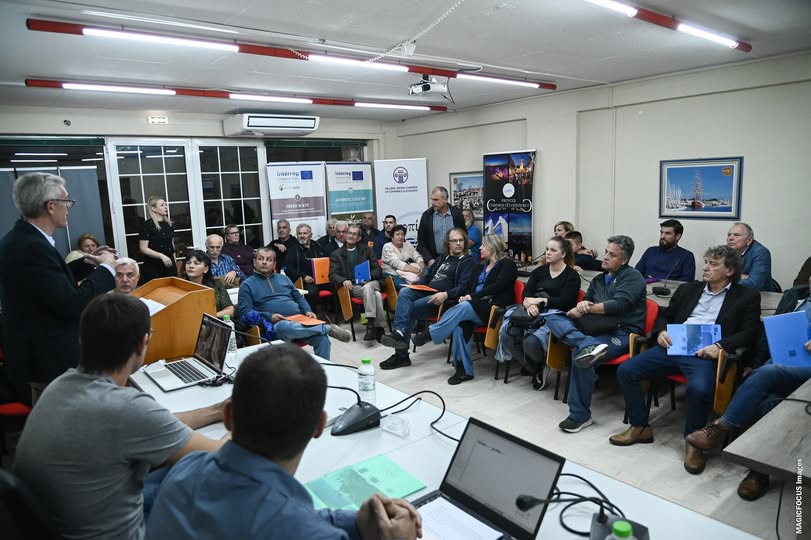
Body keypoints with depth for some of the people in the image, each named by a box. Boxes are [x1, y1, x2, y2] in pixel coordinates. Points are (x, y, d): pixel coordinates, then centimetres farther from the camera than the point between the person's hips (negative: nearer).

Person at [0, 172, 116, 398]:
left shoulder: (20, 239, 5)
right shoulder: (32, 247, -26)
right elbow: (72, 304, -28)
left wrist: (85, 261, 13)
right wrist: (106, 268, -16)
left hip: (39, 353, 10)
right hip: (49, 359, -10)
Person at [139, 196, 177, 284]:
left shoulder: (169, 224, 10)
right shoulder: (147, 225, -8)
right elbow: (143, 249, -12)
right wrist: (161, 256, -21)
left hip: (169, 265, 5)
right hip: (153, 267, -5)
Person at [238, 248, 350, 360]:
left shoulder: (283, 278, 24)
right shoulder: (247, 285, 10)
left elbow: (299, 297, 25)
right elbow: (245, 313, 0)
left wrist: (307, 311, 3)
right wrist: (268, 317, -15)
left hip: (300, 320, 4)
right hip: (276, 325, -3)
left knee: (322, 339, -27)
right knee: (284, 327, -41)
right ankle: (329, 328, -26)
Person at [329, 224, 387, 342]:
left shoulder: (367, 250, 18)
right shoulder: (336, 254, 15)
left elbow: (378, 270, 12)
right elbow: (333, 274, 4)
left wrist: (369, 277, -12)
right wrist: (344, 281, -19)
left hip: (371, 282, 1)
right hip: (353, 287, -1)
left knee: (367, 287, -38)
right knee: (376, 295, -34)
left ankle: (371, 325, -40)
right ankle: (379, 327, -35)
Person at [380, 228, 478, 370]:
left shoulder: (468, 262, 8)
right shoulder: (442, 259, 29)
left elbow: (464, 287, -6)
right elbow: (427, 277, 30)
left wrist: (446, 294, -25)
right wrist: (414, 285, 7)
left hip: (444, 299, -6)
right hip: (426, 293, 6)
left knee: (407, 309, -25)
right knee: (404, 292, -27)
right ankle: (400, 332, -37)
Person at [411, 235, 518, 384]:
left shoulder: (507, 264, 2)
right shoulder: (484, 265, 25)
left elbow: (497, 286, -11)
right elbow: (475, 286, 18)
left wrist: (472, 297, -16)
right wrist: (466, 296, -4)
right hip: (478, 306, 6)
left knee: (464, 307, -33)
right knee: (461, 321, -28)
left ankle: (428, 335, -28)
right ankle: (464, 369, -28)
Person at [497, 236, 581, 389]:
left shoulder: (572, 276, 4)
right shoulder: (539, 271, 18)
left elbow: (565, 301, -9)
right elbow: (526, 293, 5)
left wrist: (539, 301, -13)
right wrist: (529, 305, -18)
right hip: (535, 314, 5)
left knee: (531, 342, -34)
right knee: (506, 335, -23)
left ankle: (540, 364, 3)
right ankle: (534, 368, -1)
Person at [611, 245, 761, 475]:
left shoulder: (747, 296, 11)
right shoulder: (688, 289, 22)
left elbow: (749, 333, 2)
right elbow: (665, 315, 24)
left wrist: (720, 346, -15)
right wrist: (661, 331, 1)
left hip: (704, 354, -4)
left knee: (699, 388, -36)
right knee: (626, 370, -14)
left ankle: (692, 441, -9)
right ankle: (640, 427, 3)